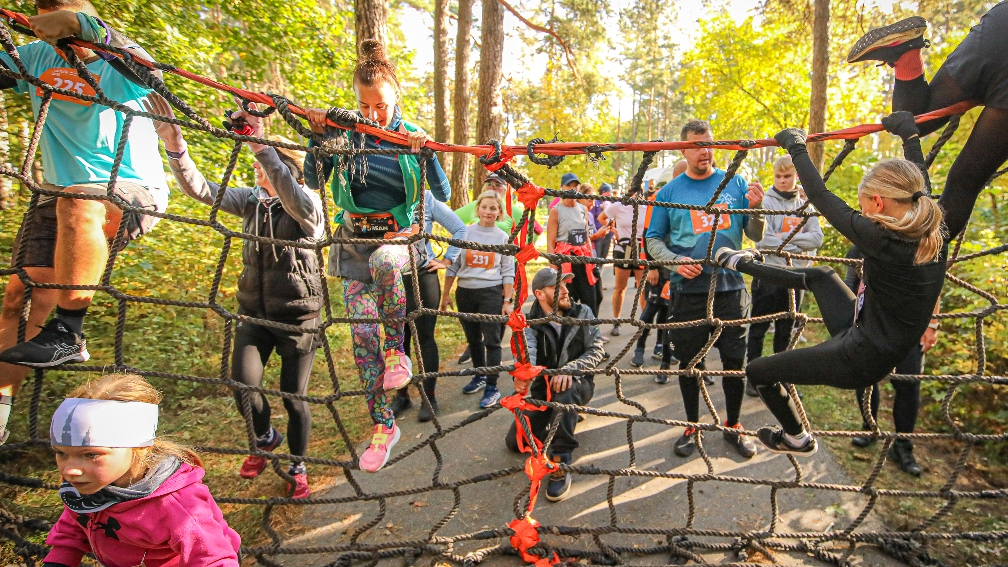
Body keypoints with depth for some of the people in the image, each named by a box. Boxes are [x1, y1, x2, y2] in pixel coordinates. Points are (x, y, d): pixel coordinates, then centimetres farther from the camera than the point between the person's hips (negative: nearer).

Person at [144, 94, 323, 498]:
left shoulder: (309, 204, -13)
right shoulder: (251, 200, 3)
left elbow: (289, 193, -37)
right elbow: (200, 189, -6)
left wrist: (260, 143, -44)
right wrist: (174, 145, -20)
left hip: (298, 316, -4)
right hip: (254, 312, 5)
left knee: (294, 397, 3)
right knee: (243, 386, -5)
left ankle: (298, 467, 30)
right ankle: (265, 439, 30)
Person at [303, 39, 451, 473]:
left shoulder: (410, 136, -2)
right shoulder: (343, 129, 0)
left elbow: (443, 194, -7)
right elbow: (313, 182, -1)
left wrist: (426, 152, -21)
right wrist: (317, 134, -12)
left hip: (397, 236, -2)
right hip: (354, 240, 2)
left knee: (382, 261, -41)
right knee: (362, 335, -2)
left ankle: (397, 347, -16)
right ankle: (382, 425, 11)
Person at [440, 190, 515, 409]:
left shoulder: (503, 237, 0)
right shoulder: (464, 233, 1)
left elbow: (508, 272, 0)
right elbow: (452, 265, 5)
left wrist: (507, 301, -4)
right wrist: (446, 294, 4)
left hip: (491, 293, -2)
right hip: (465, 292, 3)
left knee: (491, 340, -3)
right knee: (473, 339, 15)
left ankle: (492, 388, 5)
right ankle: (480, 376, 34)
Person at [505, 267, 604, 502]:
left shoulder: (582, 313, -8)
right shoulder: (530, 323, -13)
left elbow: (596, 350, -14)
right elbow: (527, 351, -33)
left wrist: (569, 369, -34)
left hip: (577, 383, -1)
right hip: (543, 388, 2)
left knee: (565, 388, -38)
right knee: (515, 441, -7)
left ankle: (560, 462, -32)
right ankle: (553, 421, 22)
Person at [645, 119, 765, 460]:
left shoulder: (735, 184, 4)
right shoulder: (669, 192, 2)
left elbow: (755, 236, 7)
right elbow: (654, 240, 4)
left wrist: (756, 210, -13)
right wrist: (675, 260, -14)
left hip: (729, 287, 1)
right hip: (687, 290, 0)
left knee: (735, 361, 7)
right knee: (689, 362, 9)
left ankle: (733, 426, 28)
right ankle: (692, 427, 27)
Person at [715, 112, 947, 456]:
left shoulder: (881, 239, -27)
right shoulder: (935, 233, -7)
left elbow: (821, 197, -17)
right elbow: (916, 185, 13)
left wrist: (796, 147, -4)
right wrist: (910, 135, 25)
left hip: (859, 361, -9)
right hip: (881, 348, 9)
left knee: (757, 371, 8)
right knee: (819, 275, 25)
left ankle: (797, 439, 32)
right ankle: (743, 264, 44)